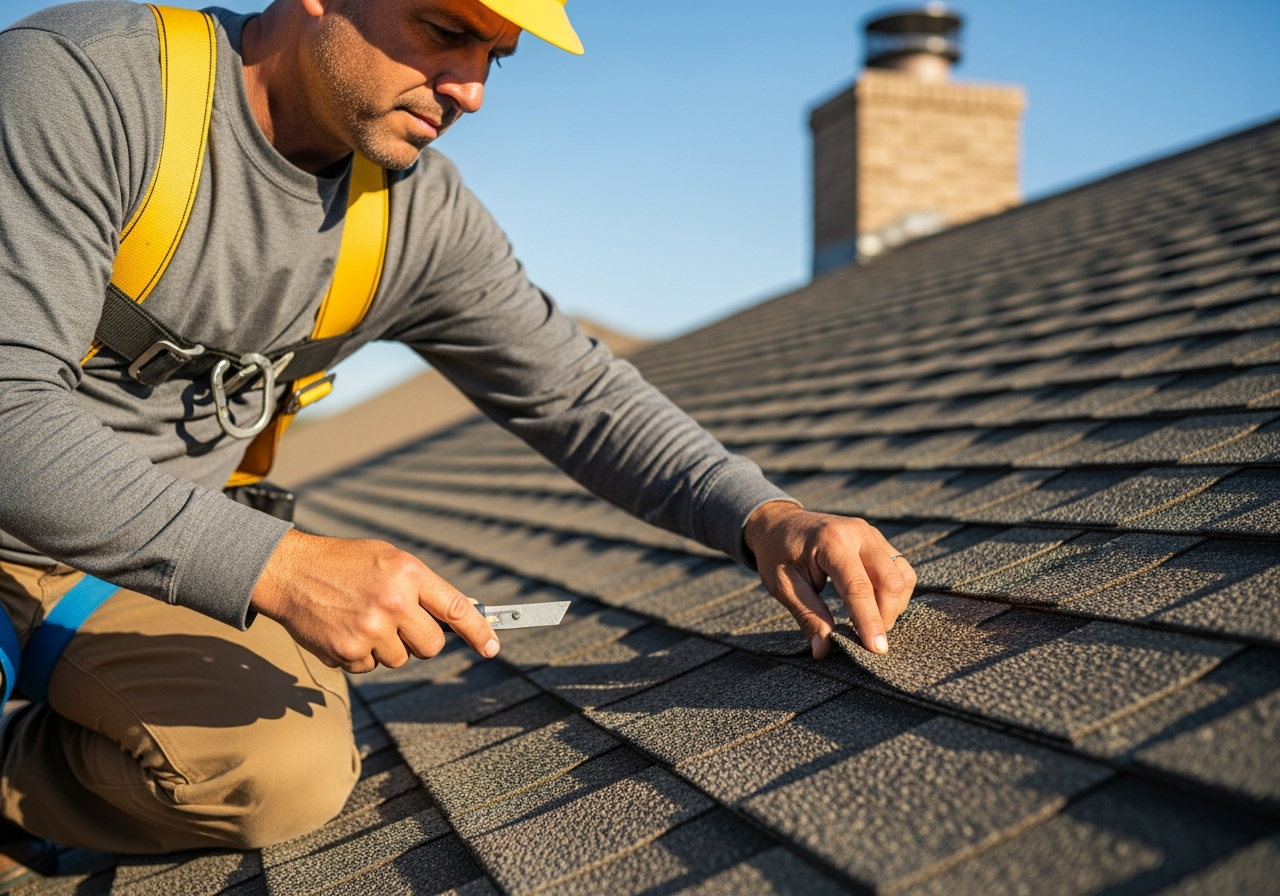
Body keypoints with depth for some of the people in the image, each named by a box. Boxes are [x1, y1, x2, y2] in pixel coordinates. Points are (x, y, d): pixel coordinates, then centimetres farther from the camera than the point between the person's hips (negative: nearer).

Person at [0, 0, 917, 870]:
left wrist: (763, 516, -17)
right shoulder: (76, 81, -22)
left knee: (295, 775, -19)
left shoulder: (421, 217, -6)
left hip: (160, 548, 5)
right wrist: (278, 567, -38)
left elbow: (577, 393, -1)